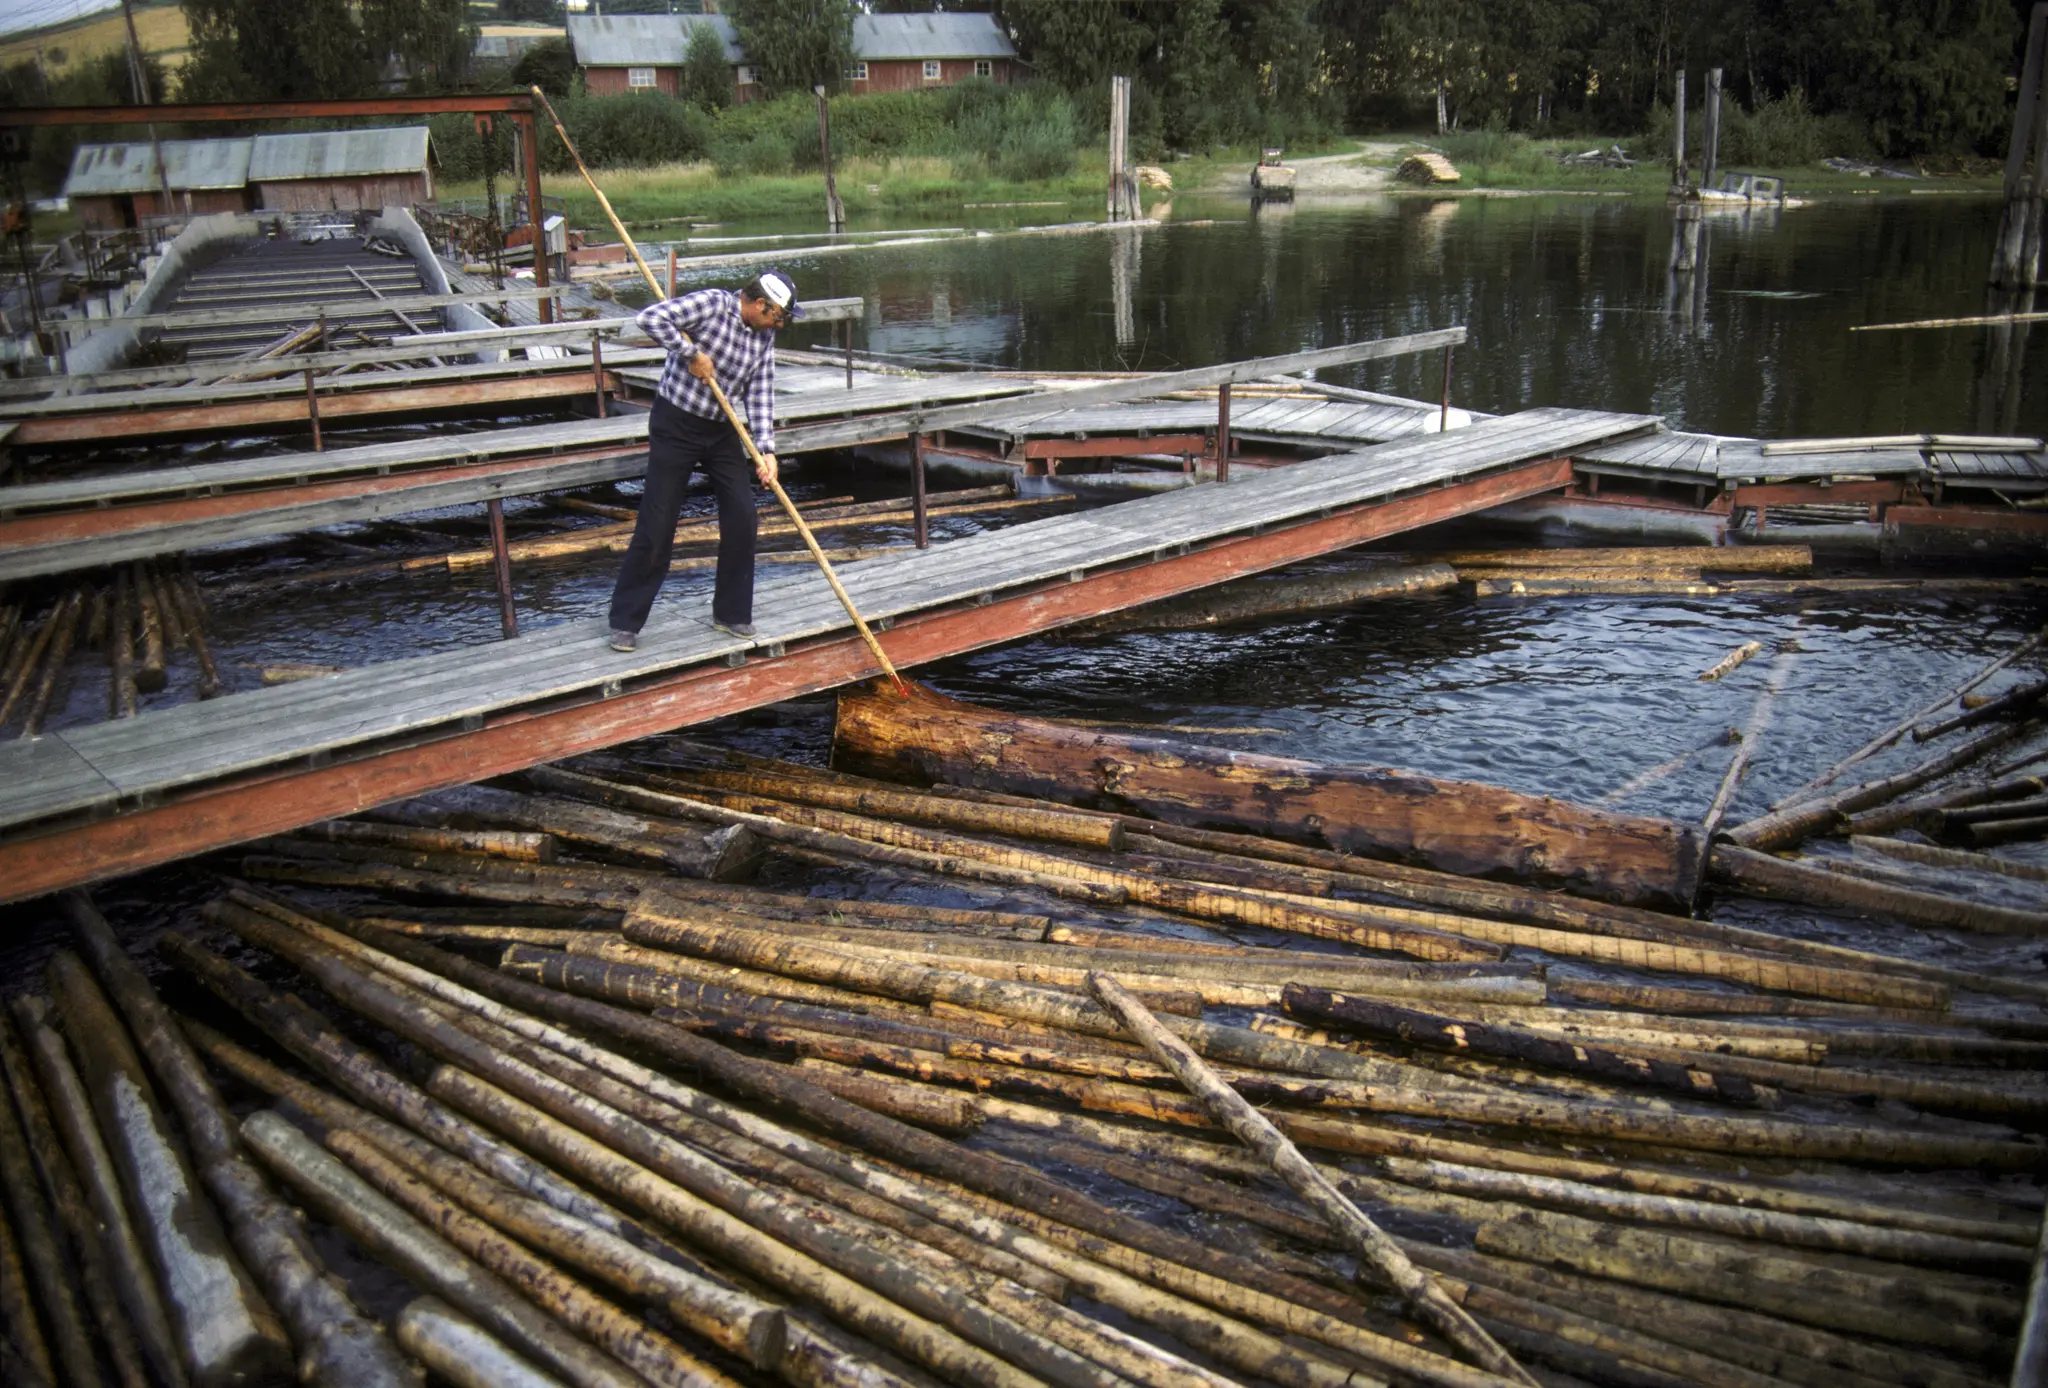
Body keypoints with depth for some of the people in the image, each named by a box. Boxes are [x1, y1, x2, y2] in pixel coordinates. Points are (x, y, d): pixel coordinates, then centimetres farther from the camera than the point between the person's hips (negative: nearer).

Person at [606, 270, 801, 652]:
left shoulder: (765, 337, 2)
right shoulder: (711, 304, -18)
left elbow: (759, 395, -1)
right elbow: (651, 318, -29)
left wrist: (765, 449, -12)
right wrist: (692, 353, -24)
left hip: (722, 431, 6)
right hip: (675, 424, -6)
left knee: (742, 519, 2)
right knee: (656, 524, -4)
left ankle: (732, 612, 18)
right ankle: (626, 621, 7)